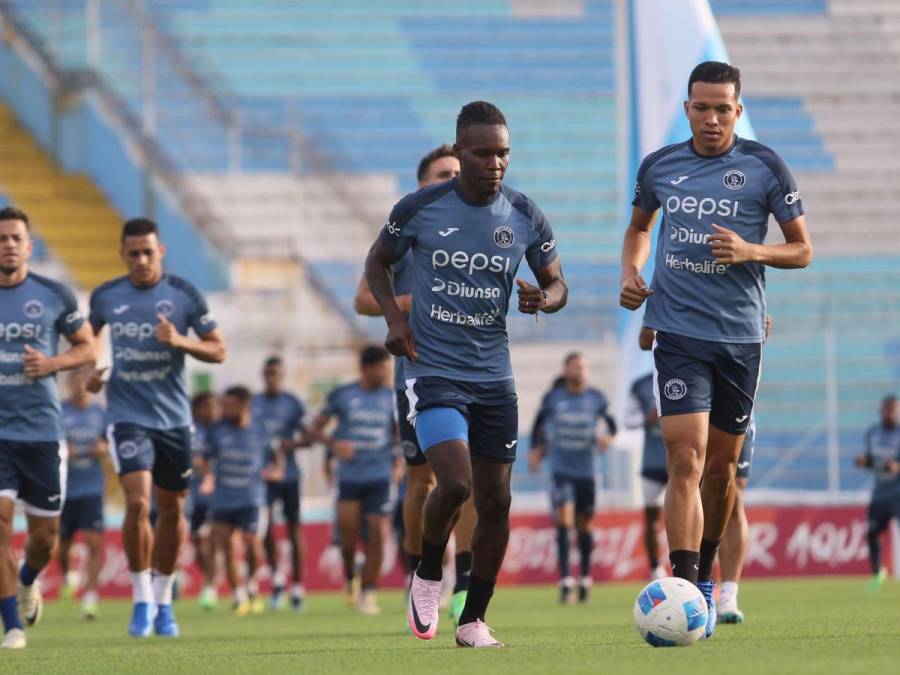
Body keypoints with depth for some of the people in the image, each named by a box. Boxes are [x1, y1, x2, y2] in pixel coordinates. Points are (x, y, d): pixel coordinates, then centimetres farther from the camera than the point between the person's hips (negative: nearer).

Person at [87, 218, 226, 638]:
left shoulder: (184, 295, -3)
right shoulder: (105, 297, 1)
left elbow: (218, 351, -1)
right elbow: (89, 336, 21)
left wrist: (180, 341, -19)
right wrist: (90, 370, 2)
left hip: (173, 418, 1)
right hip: (127, 417, -1)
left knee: (171, 509, 9)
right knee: (138, 502, -17)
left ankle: (163, 599, 26)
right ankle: (141, 598, -5)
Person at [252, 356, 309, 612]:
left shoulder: (293, 403, 2)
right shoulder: (253, 404, 7)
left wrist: (292, 444, -17)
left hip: (289, 473, 0)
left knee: (294, 528, 4)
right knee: (265, 522, -16)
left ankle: (297, 587, 12)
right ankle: (276, 575, 2)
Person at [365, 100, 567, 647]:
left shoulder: (525, 217, 0)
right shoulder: (420, 208, -6)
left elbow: (557, 284, 12)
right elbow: (378, 261, 11)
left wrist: (542, 300, -12)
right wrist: (394, 317, -6)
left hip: (494, 376, 4)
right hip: (433, 372, -3)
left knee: (495, 503, 3)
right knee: (456, 483, -22)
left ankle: (474, 620, 16)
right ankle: (428, 577, 6)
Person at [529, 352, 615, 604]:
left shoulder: (596, 398, 2)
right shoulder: (553, 398, 2)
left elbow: (611, 423, 13)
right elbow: (539, 423, 17)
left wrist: (607, 437, -8)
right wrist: (535, 450, 7)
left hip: (586, 471, 2)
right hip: (561, 469, -2)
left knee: (584, 524, 9)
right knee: (564, 520, -16)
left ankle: (585, 580, 25)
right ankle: (565, 582, -20)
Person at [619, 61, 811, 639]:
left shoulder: (765, 167, -1)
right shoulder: (659, 167, 6)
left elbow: (802, 250, 4)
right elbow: (639, 226, 26)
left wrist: (750, 251, -15)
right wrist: (630, 274, 7)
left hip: (741, 333, 0)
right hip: (678, 332, 0)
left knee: (722, 465, 11)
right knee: (687, 460, -14)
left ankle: (706, 574, 34)